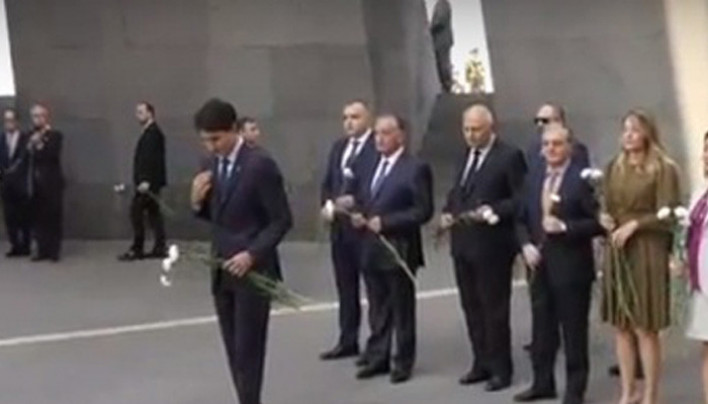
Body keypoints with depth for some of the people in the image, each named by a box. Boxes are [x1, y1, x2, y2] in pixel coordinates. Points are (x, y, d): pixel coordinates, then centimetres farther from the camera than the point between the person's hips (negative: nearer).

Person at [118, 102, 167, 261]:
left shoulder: (153, 133, -13)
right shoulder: (150, 132, 17)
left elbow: (150, 158, -22)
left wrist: (145, 180, -27)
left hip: (148, 182, -10)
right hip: (149, 181, 10)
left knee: (136, 212, -8)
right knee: (153, 212, 10)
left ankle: (137, 249, -5)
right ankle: (160, 248, 11)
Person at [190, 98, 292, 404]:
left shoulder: (260, 164, -15)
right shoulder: (215, 163, 8)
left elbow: (281, 220, -14)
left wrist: (252, 254, -23)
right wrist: (198, 202, -6)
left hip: (252, 271, -7)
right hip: (222, 271, 7)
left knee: (248, 350, -4)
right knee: (234, 350, 11)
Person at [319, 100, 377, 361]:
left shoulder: (378, 147, -10)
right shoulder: (338, 147, 15)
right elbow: (327, 183, 17)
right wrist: (327, 204, -1)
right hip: (340, 226, 8)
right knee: (345, 286, 13)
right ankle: (348, 341, 22)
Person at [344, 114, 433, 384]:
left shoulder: (416, 169, -9)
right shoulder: (366, 166, 13)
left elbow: (423, 211, -14)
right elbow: (359, 200, 20)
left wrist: (385, 222, -19)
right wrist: (355, 214, -3)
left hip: (398, 249, -6)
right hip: (370, 248, 6)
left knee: (402, 309, 5)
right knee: (377, 309, 13)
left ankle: (403, 363, 15)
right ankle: (377, 358, 22)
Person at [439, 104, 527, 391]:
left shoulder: (510, 156, -9)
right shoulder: (466, 155, 16)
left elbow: (521, 199, -13)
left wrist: (492, 212, -23)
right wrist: (448, 212, 4)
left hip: (491, 245, -7)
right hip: (463, 243, 7)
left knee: (494, 308, 0)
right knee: (472, 308, 12)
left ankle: (501, 368, 11)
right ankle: (482, 363, 22)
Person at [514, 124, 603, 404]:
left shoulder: (582, 178, -10)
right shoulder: (534, 177, 10)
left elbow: (598, 222, -12)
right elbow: (522, 219, 15)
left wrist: (565, 227, -21)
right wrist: (526, 245, -1)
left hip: (571, 267, -6)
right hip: (540, 265, 6)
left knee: (574, 331, 3)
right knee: (542, 328, 14)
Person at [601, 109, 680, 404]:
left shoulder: (663, 169, -4)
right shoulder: (614, 167, 13)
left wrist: (634, 225, -16)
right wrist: (605, 219, -2)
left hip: (647, 252, -5)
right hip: (616, 252, 5)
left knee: (645, 328, -4)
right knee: (621, 327, 7)